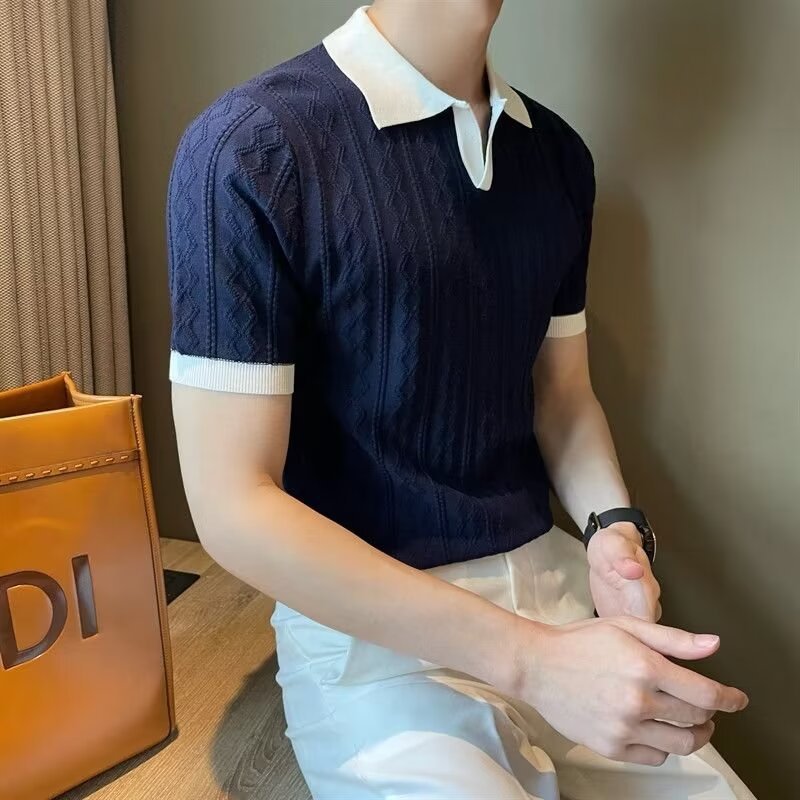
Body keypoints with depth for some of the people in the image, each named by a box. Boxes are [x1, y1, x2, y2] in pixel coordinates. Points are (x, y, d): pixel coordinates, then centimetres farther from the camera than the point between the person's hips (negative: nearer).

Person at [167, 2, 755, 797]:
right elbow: (232, 506, -18)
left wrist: (614, 530, -8)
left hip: (546, 576, 6)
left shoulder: (558, 154, 4)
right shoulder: (249, 147, -16)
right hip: (363, 619, -5)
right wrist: (530, 658, -22)